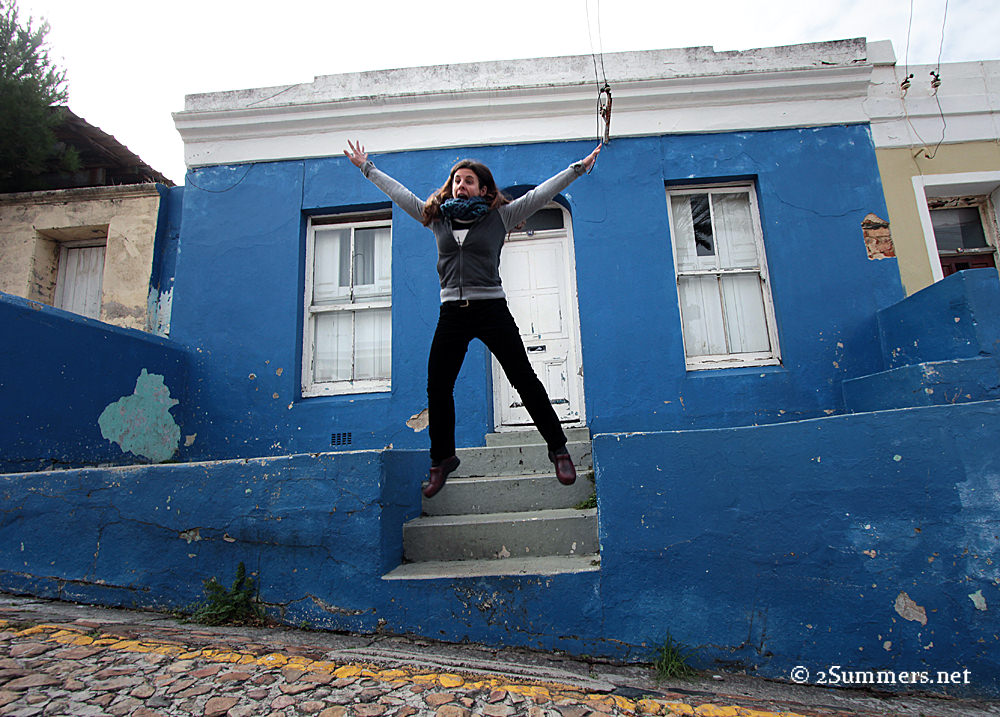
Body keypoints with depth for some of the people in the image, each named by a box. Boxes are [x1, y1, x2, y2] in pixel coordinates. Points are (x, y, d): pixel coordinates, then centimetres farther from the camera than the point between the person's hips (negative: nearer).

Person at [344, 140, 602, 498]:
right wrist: (367, 167, 29)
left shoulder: (500, 216, 6)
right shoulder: (437, 217, 14)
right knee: (437, 387, 5)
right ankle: (442, 460, 24)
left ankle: (558, 449, 13)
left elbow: (539, 194, 5)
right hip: (452, 313, 3)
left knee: (524, 380, -1)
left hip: (491, 309, -3)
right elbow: (400, 193, 23)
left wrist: (578, 168, 3)